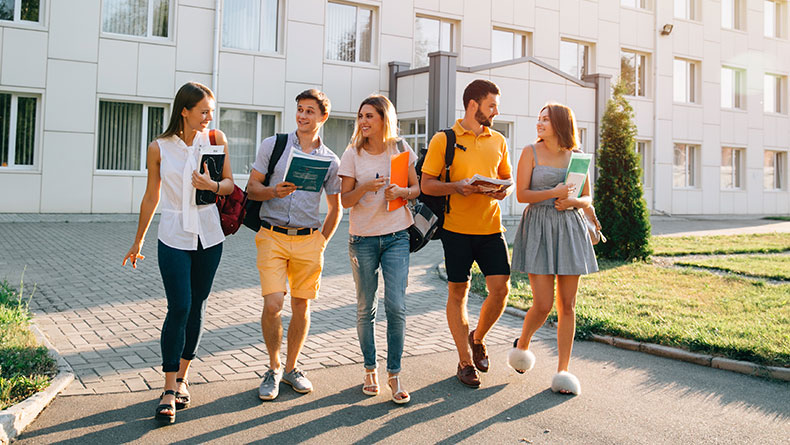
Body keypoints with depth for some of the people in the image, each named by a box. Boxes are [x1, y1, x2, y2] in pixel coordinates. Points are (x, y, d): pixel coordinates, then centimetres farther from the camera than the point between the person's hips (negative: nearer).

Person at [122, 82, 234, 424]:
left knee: (197, 308, 9)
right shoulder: (159, 148, -2)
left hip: (208, 237, 2)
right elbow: (151, 197, 7)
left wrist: (212, 185, -19)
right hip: (174, 237, -2)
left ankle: (182, 377, 24)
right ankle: (169, 390, 0)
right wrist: (138, 241, 14)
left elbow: (230, 184, 4)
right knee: (178, 308, -10)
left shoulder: (215, 139, 1)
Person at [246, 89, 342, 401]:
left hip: (308, 239, 2)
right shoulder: (272, 145, 5)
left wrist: (322, 241, 7)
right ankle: (273, 368, 12)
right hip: (272, 237, -2)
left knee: (301, 306, 6)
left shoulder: (330, 160, 8)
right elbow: (251, 188, 5)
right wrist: (274, 191, -15)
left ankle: (291, 367, 25)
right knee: (272, 304, -11)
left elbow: (335, 208, 15)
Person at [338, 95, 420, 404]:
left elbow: (417, 188, 10)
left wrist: (401, 192, -12)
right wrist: (366, 187, -19)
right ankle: (370, 370, 22)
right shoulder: (353, 153, 2)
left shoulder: (401, 150, 4)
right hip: (362, 237, 0)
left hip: (396, 237, 0)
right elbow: (345, 200, 0)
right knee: (366, 308, 6)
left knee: (396, 306, -7)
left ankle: (394, 374, 6)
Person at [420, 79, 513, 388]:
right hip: (456, 229, -3)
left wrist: (504, 190, -3)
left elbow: (506, 178, 20)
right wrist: (457, 186, -19)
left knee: (500, 289, -3)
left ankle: (477, 339, 26)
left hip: (491, 227, 4)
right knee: (458, 292, 4)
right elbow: (426, 185, -2)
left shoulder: (498, 141, 12)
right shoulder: (443, 140, -1)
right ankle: (465, 361, 17)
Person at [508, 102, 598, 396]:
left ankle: (563, 370, 13)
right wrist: (553, 193, -16)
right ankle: (522, 344, 24)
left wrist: (573, 201, -9)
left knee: (567, 305, 3)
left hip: (570, 229, 3)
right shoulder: (531, 152, 1)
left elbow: (587, 199, 13)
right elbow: (521, 195, -3)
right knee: (543, 304, -7)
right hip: (538, 228, -3)